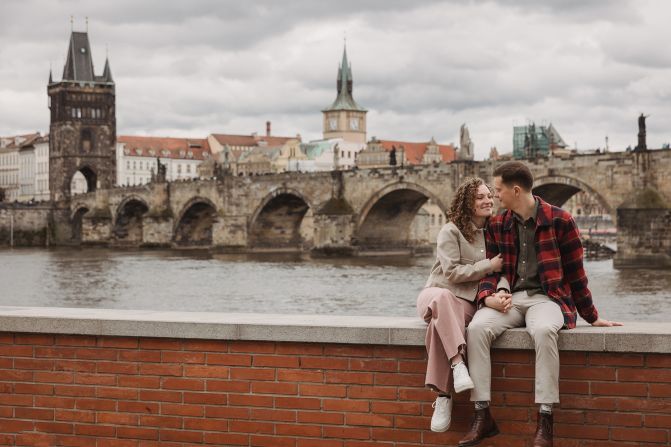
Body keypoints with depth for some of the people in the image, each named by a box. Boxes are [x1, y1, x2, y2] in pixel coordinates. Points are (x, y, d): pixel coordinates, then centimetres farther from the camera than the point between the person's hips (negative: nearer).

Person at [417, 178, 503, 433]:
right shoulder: (451, 230, -2)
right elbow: (451, 272, -10)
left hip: (468, 303, 2)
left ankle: (442, 397, -36)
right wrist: (488, 266, -11)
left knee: (441, 322, -36)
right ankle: (458, 364, -50)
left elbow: (500, 271, 9)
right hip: (437, 294, -2)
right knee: (442, 298, -43)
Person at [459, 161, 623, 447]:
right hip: (508, 298, 4)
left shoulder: (560, 221, -2)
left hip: (546, 297, -4)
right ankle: (482, 415, -24)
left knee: (543, 330, -39)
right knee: (477, 328, -29)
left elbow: (575, 273, 3)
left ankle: (545, 421, -35)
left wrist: (592, 317, 8)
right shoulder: (497, 225, 11)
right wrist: (489, 297, -8)